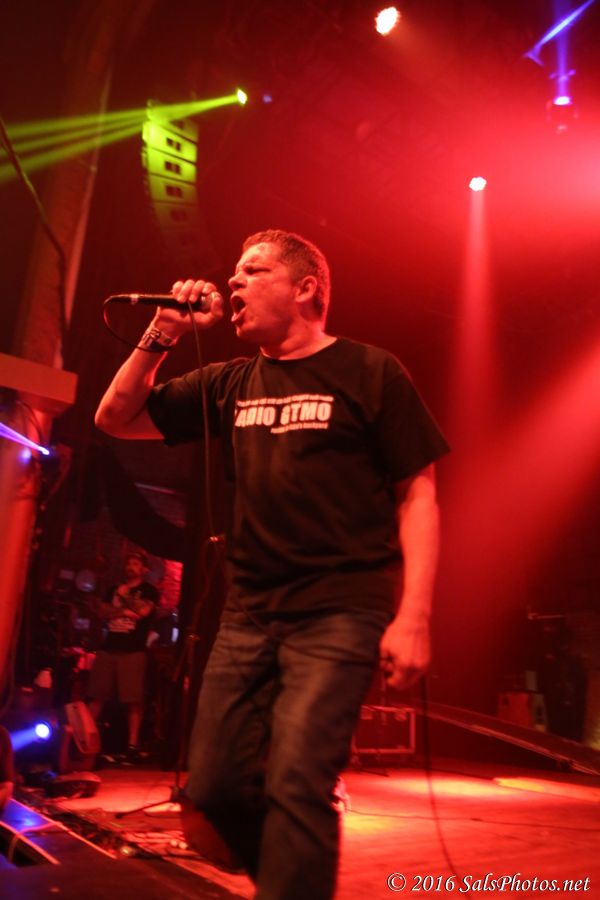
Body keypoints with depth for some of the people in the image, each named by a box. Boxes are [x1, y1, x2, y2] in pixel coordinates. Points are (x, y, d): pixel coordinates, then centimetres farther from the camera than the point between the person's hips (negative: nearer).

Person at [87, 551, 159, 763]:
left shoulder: (149, 590, 7)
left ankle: (132, 745, -1)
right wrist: (124, 611, -8)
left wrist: (124, 596, -1)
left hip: (133, 651, -4)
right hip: (108, 648, 4)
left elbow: (143, 611, -12)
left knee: (134, 699, -7)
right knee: (96, 695, 2)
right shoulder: (114, 588, 21)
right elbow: (102, 611, 8)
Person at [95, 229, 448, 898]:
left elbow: (417, 497, -2)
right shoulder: (229, 384, 14)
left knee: (295, 786, -14)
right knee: (215, 788, 9)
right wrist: (162, 334, 4)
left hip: (338, 615, -5)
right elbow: (115, 420, 17)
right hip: (248, 614, 5)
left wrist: (413, 617, -12)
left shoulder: (369, 373, 1)